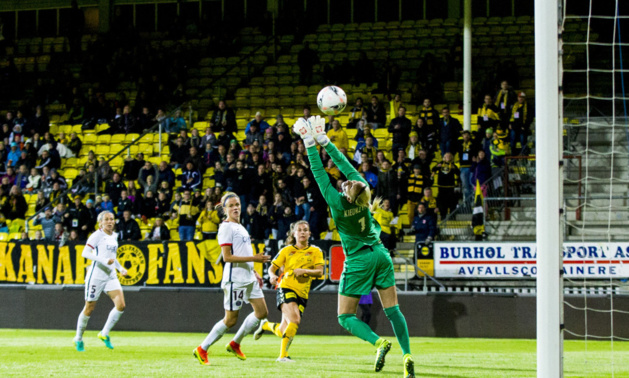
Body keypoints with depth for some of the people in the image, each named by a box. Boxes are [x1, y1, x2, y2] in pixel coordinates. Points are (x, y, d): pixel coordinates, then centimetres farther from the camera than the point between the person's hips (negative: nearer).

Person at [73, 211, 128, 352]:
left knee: (121, 305, -11)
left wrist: (120, 268, 13)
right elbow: (85, 253, -18)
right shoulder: (97, 235, -9)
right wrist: (104, 260, -25)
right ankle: (78, 339, 21)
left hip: (111, 275, 6)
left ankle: (104, 334, 4)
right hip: (96, 275, -6)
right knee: (89, 308, 2)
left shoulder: (114, 236, 13)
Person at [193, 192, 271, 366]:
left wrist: (254, 272, 17)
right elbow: (227, 257, -18)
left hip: (249, 278, 9)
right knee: (231, 319, -6)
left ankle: (235, 344, 18)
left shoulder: (240, 227, 16)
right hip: (234, 278, -9)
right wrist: (253, 258, -21)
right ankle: (202, 350, 5)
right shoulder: (226, 228, -12)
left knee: (262, 312, 7)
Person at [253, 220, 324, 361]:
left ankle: (266, 325, 38)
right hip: (286, 289, -3)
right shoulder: (287, 251, 7)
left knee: (282, 332, 3)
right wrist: (272, 276, -14)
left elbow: (319, 272, -1)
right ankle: (283, 354, -21)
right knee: (295, 319, -29)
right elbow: (272, 268, 9)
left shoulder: (315, 251, 9)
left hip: (302, 294, 3)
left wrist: (304, 271, -19)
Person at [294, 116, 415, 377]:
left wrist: (311, 144, -4)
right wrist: (324, 141, 7)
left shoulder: (336, 202, -17)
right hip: (380, 255, 5)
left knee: (345, 317, 4)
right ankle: (407, 356, -9)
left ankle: (379, 342, -21)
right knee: (392, 309, 5)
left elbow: (319, 174, -10)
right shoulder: (364, 192, -6)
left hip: (358, 260, -5)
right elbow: (345, 165, 3)